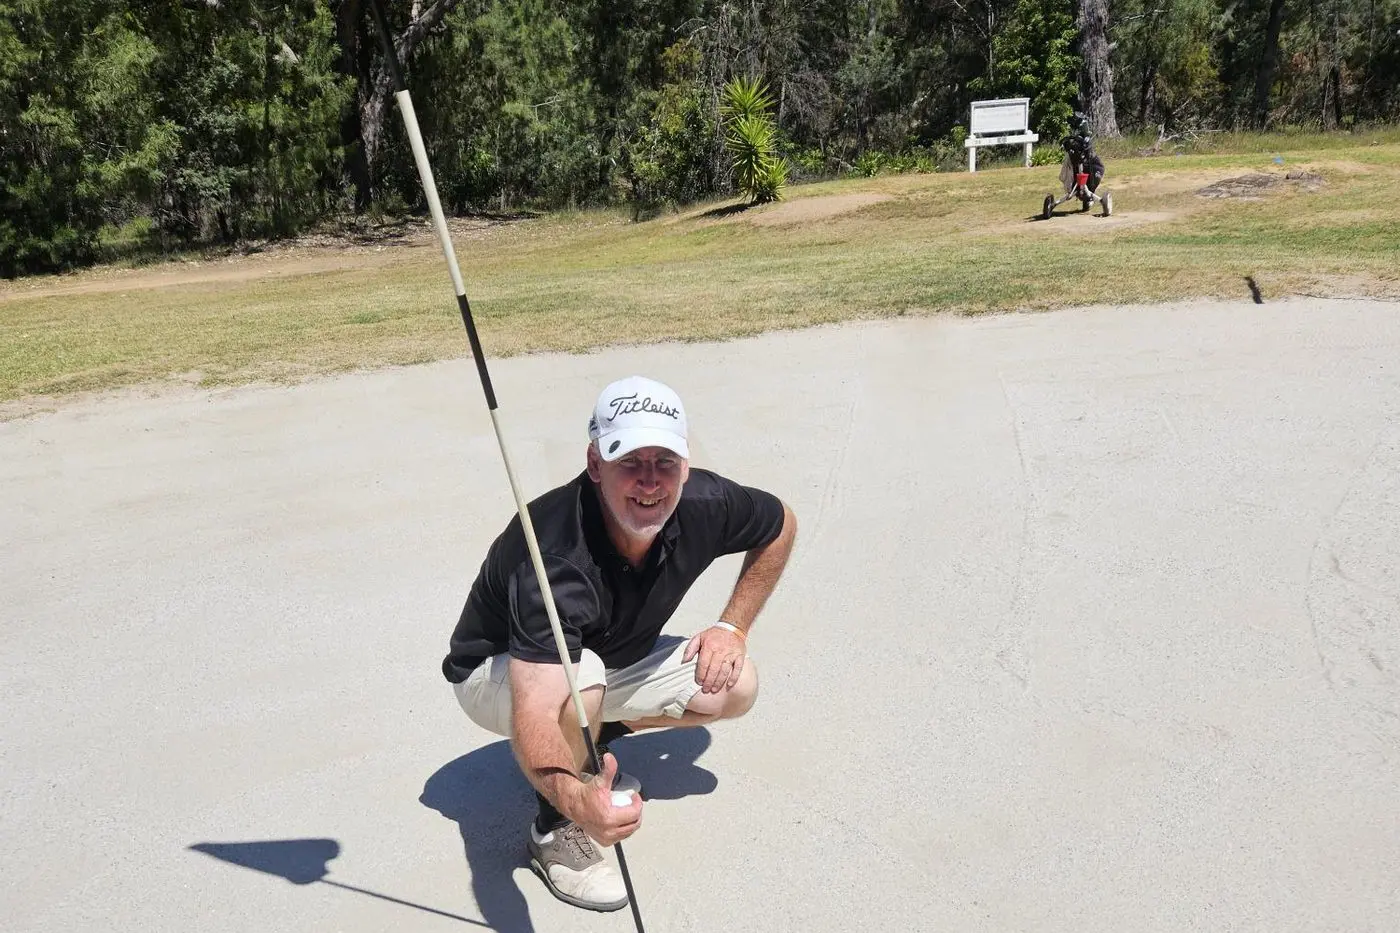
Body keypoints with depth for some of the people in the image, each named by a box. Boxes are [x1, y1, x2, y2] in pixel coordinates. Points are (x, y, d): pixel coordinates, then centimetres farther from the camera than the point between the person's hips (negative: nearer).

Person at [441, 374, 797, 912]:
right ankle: (554, 833, -10)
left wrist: (733, 628, -6)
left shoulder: (702, 505, -23)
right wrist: (573, 798, -68)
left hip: (614, 657, 6)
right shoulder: (555, 556, -41)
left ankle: (591, 739, 11)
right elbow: (534, 712, -48)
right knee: (579, 677, -38)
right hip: (495, 674, -5)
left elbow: (780, 524, -1)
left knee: (735, 687, -8)